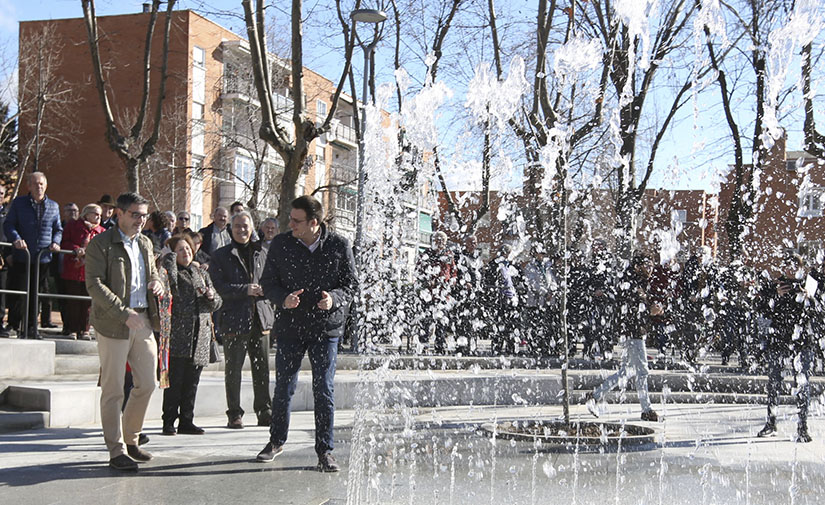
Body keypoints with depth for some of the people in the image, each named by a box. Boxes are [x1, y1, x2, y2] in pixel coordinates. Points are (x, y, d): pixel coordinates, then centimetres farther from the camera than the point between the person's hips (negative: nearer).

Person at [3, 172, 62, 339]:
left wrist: (55, 242, -2)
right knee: (18, 294, -3)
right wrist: (16, 239, -17)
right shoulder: (19, 203, 5)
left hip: (43, 258, 2)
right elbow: (8, 225, 1)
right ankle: (12, 325, 10)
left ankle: (31, 328, 14)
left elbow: (58, 229, 18)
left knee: (36, 294, 6)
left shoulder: (53, 206, 13)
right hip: (21, 258, -2)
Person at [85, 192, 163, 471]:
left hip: (143, 321, 7)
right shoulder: (100, 244, -6)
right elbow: (95, 284, -14)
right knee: (113, 390, -1)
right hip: (114, 323, -7)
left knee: (147, 383, 9)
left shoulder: (145, 243, 17)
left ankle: (130, 438, 25)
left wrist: (157, 282, 3)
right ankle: (116, 450, 4)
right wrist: (124, 313, -20)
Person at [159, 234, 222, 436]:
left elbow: (216, 304, 21)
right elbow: (170, 283, -22)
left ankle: (186, 421, 14)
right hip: (178, 336, -5)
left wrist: (211, 296, -4)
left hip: (200, 337, 5)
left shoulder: (201, 274, 20)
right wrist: (170, 256, -8)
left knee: (191, 383, 8)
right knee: (174, 381, -5)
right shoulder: (171, 272, 3)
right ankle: (169, 422, 0)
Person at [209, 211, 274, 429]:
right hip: (234, 319, -3)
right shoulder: (221, 256, 3)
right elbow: (219, 287, -7)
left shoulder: (260, 254, 15)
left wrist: (263, 291, -4)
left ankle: (265, 413, 15)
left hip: (260, 319, 3)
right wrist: (245, 290, -18)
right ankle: (234, 414, 9)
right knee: (233, 370, 1)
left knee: (262, 370, 6)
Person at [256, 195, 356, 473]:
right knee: (283, 387, 11)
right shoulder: (281, 244, -1)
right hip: (290, 325, 2)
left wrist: (334, 298, -19)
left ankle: (325, 450, 8)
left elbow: (351, 284, 1)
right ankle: (276, 440, 31)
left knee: (324, 390, -3)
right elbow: (268, 282, 5)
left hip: (326, 327, -2)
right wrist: (283, 299, -16)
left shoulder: (339, 246, -5)